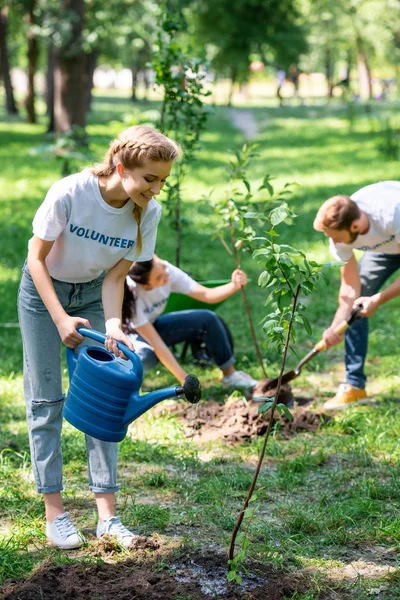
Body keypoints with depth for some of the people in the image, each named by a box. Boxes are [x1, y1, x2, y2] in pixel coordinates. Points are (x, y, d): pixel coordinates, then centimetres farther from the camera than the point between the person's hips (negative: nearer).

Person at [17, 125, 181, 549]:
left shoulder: (148, 213, -21)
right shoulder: (69, 193, -31)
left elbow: (115, 276, -15)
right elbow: (37, 258, -21)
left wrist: (112, 325, -31)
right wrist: (61, 318, -28)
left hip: (93, 295, 3)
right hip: (43, 291, -3)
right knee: (46, 400, -2)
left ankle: (107, 514, 4)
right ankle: (54, 512, 5)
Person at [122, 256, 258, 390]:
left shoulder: (169, 271, -23)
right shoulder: (130, 294, -36)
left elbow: (207, 295, -18)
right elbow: (154, 340, -35)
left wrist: (234, 285, -39)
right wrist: (186, 380, -36)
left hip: (151, 325, 6)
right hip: (128, 334, -6)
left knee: (207, 319, -12)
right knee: (146, 356, -41)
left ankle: (230, 375, 3)